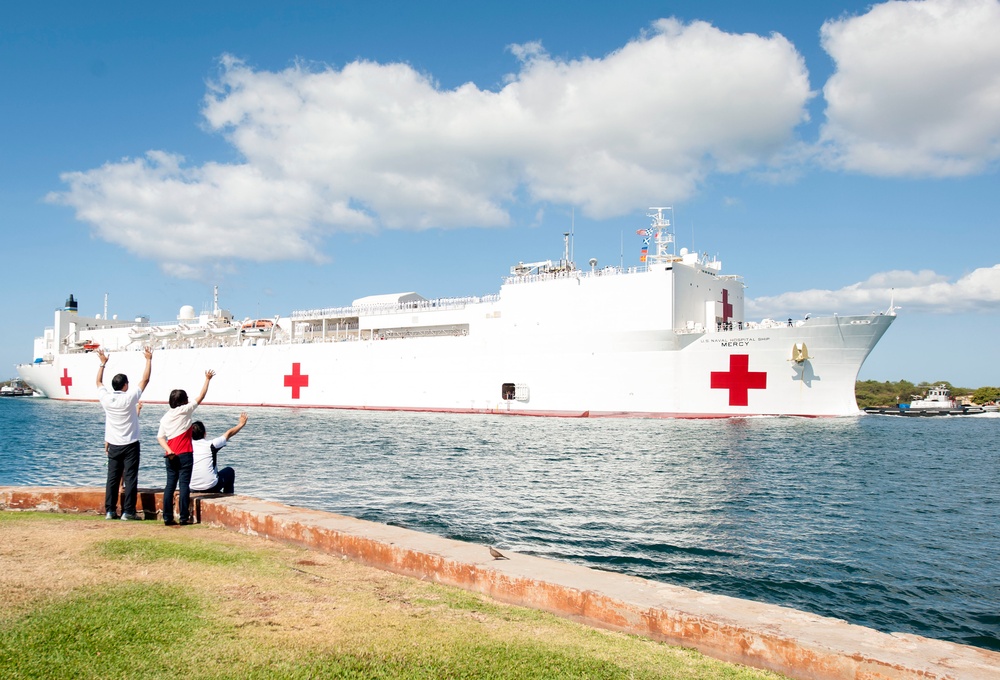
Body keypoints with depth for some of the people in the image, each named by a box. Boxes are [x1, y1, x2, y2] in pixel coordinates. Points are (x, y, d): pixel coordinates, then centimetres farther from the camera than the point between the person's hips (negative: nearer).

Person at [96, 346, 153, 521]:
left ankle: (110, 510, 9)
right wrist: (148, 359, 2)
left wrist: (103, 363, 24)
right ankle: (128, 511, -5)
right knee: (130, 478, -2)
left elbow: (99, 382, 17)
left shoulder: (106, 398, -3)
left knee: (112, 478, 8)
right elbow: (145, 380, -6)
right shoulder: (130, 398, -13)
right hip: (130, 445, -4)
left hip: (113, 445, 4)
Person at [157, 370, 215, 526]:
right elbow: (201, 397, 2)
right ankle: (184, 517, -3)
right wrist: (207, 379, 10)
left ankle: (167, 517, 7)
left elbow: (160, 437, 3)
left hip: (170, 456, 5)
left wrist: (168, 449, -7)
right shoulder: (184, 410, -4)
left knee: (170, 485, 8)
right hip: (184, 454, -5)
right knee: (184, 485, -3)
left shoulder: (165, 417, 12)